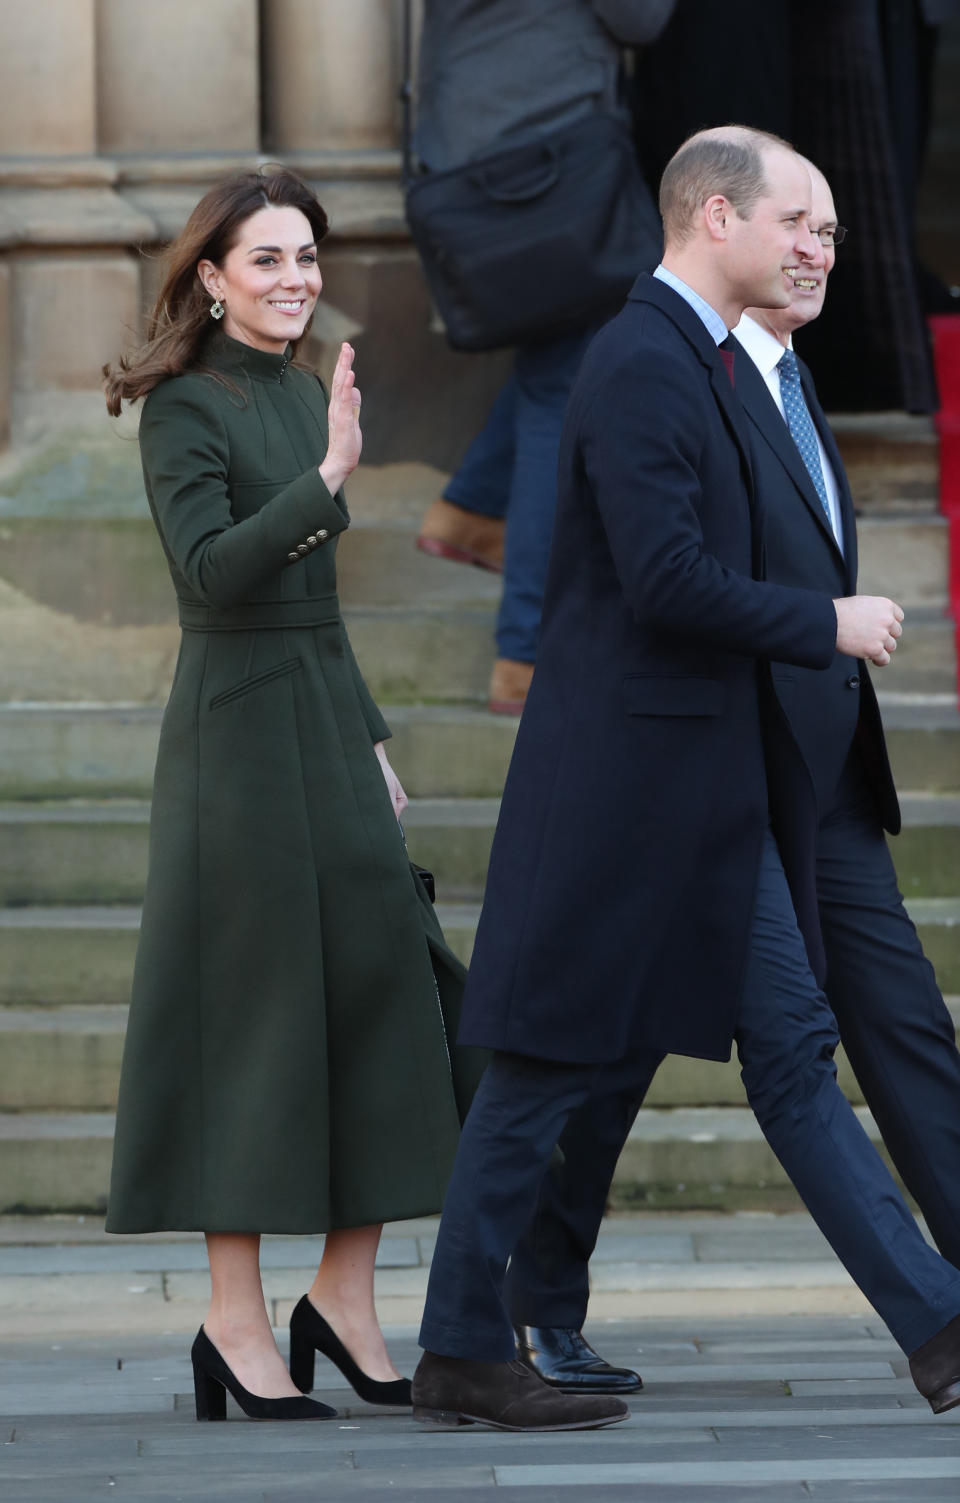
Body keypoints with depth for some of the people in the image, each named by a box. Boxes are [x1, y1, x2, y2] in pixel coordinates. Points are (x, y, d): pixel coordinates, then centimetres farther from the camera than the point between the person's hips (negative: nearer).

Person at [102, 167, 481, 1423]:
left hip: (330, 720, 8)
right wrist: (328, 477, -30)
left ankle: (346, 1301, 12)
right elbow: (213, 569, -23)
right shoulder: (183, 408, -9)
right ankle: (237, 1327, 2)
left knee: (381, 989, 4)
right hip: (238, 735, -8)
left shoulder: (302, 398, 15)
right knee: (251, 1014, -4)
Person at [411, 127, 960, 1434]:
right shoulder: (640, 366, -16)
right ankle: (462, 1355, 8)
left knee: (793, 1052, 7)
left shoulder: (701, 361, 16)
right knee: (549, 1065, -1)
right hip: (628, 777, -10)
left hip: (714, 788, 10)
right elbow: (666, 580, -23)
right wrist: (825, 625, -15)